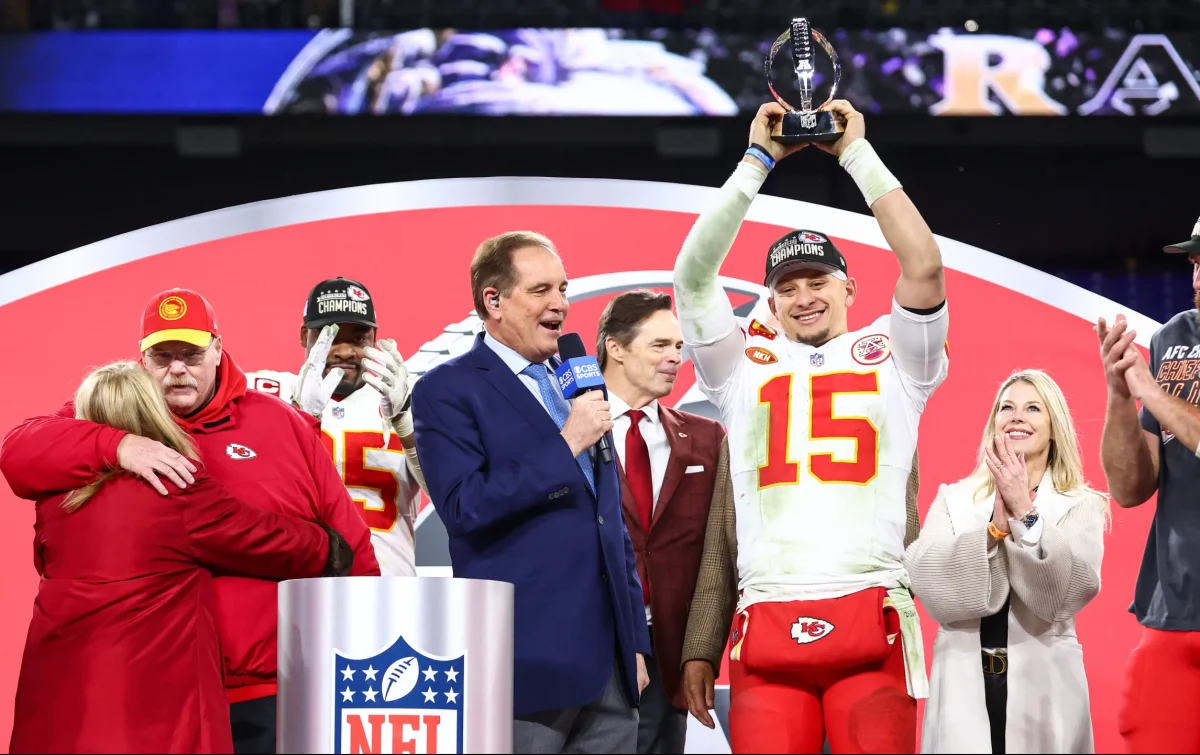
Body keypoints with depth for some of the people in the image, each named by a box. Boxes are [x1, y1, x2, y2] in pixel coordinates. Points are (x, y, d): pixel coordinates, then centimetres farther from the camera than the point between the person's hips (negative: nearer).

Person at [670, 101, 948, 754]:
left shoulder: (890, 358, 15)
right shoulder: (745, 367, 18)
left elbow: (924, 267, 1)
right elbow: (692, 275, 7)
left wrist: (856, 153, 5)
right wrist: (758, 160, 5)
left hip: (872, 619, -1)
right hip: (767, 621, 1)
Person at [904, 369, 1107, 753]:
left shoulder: (1081, 507, 4)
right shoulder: (953, 498, 8)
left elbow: (1073, 590, -13)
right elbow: (928, 582, -8)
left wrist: (1024, 513, -20)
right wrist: (995, 527, -19)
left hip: (1042, 685, -1)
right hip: (963, 684, 1)